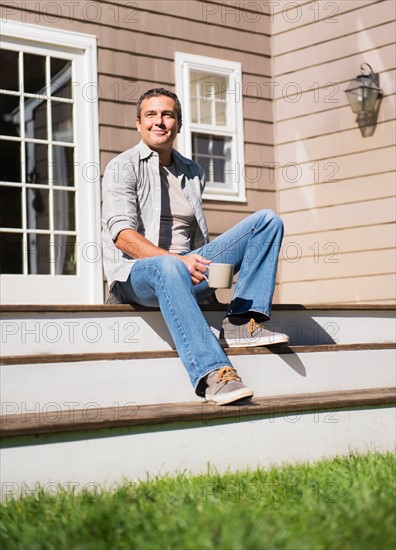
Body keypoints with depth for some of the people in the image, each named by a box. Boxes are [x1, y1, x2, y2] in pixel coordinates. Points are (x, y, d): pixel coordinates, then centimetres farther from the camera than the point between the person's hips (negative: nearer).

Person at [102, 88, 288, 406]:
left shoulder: (193, 173, 20)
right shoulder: (123, 167, 2)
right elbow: (123, 235, -13)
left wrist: (210, 269, 2)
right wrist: (178, 260, -26)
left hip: (185, 270, 6)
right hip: (135, 274, -6)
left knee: (267, 220, -5)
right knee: (169, 268, -43)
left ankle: (242, 322, -20)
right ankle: (213, 372, -51)